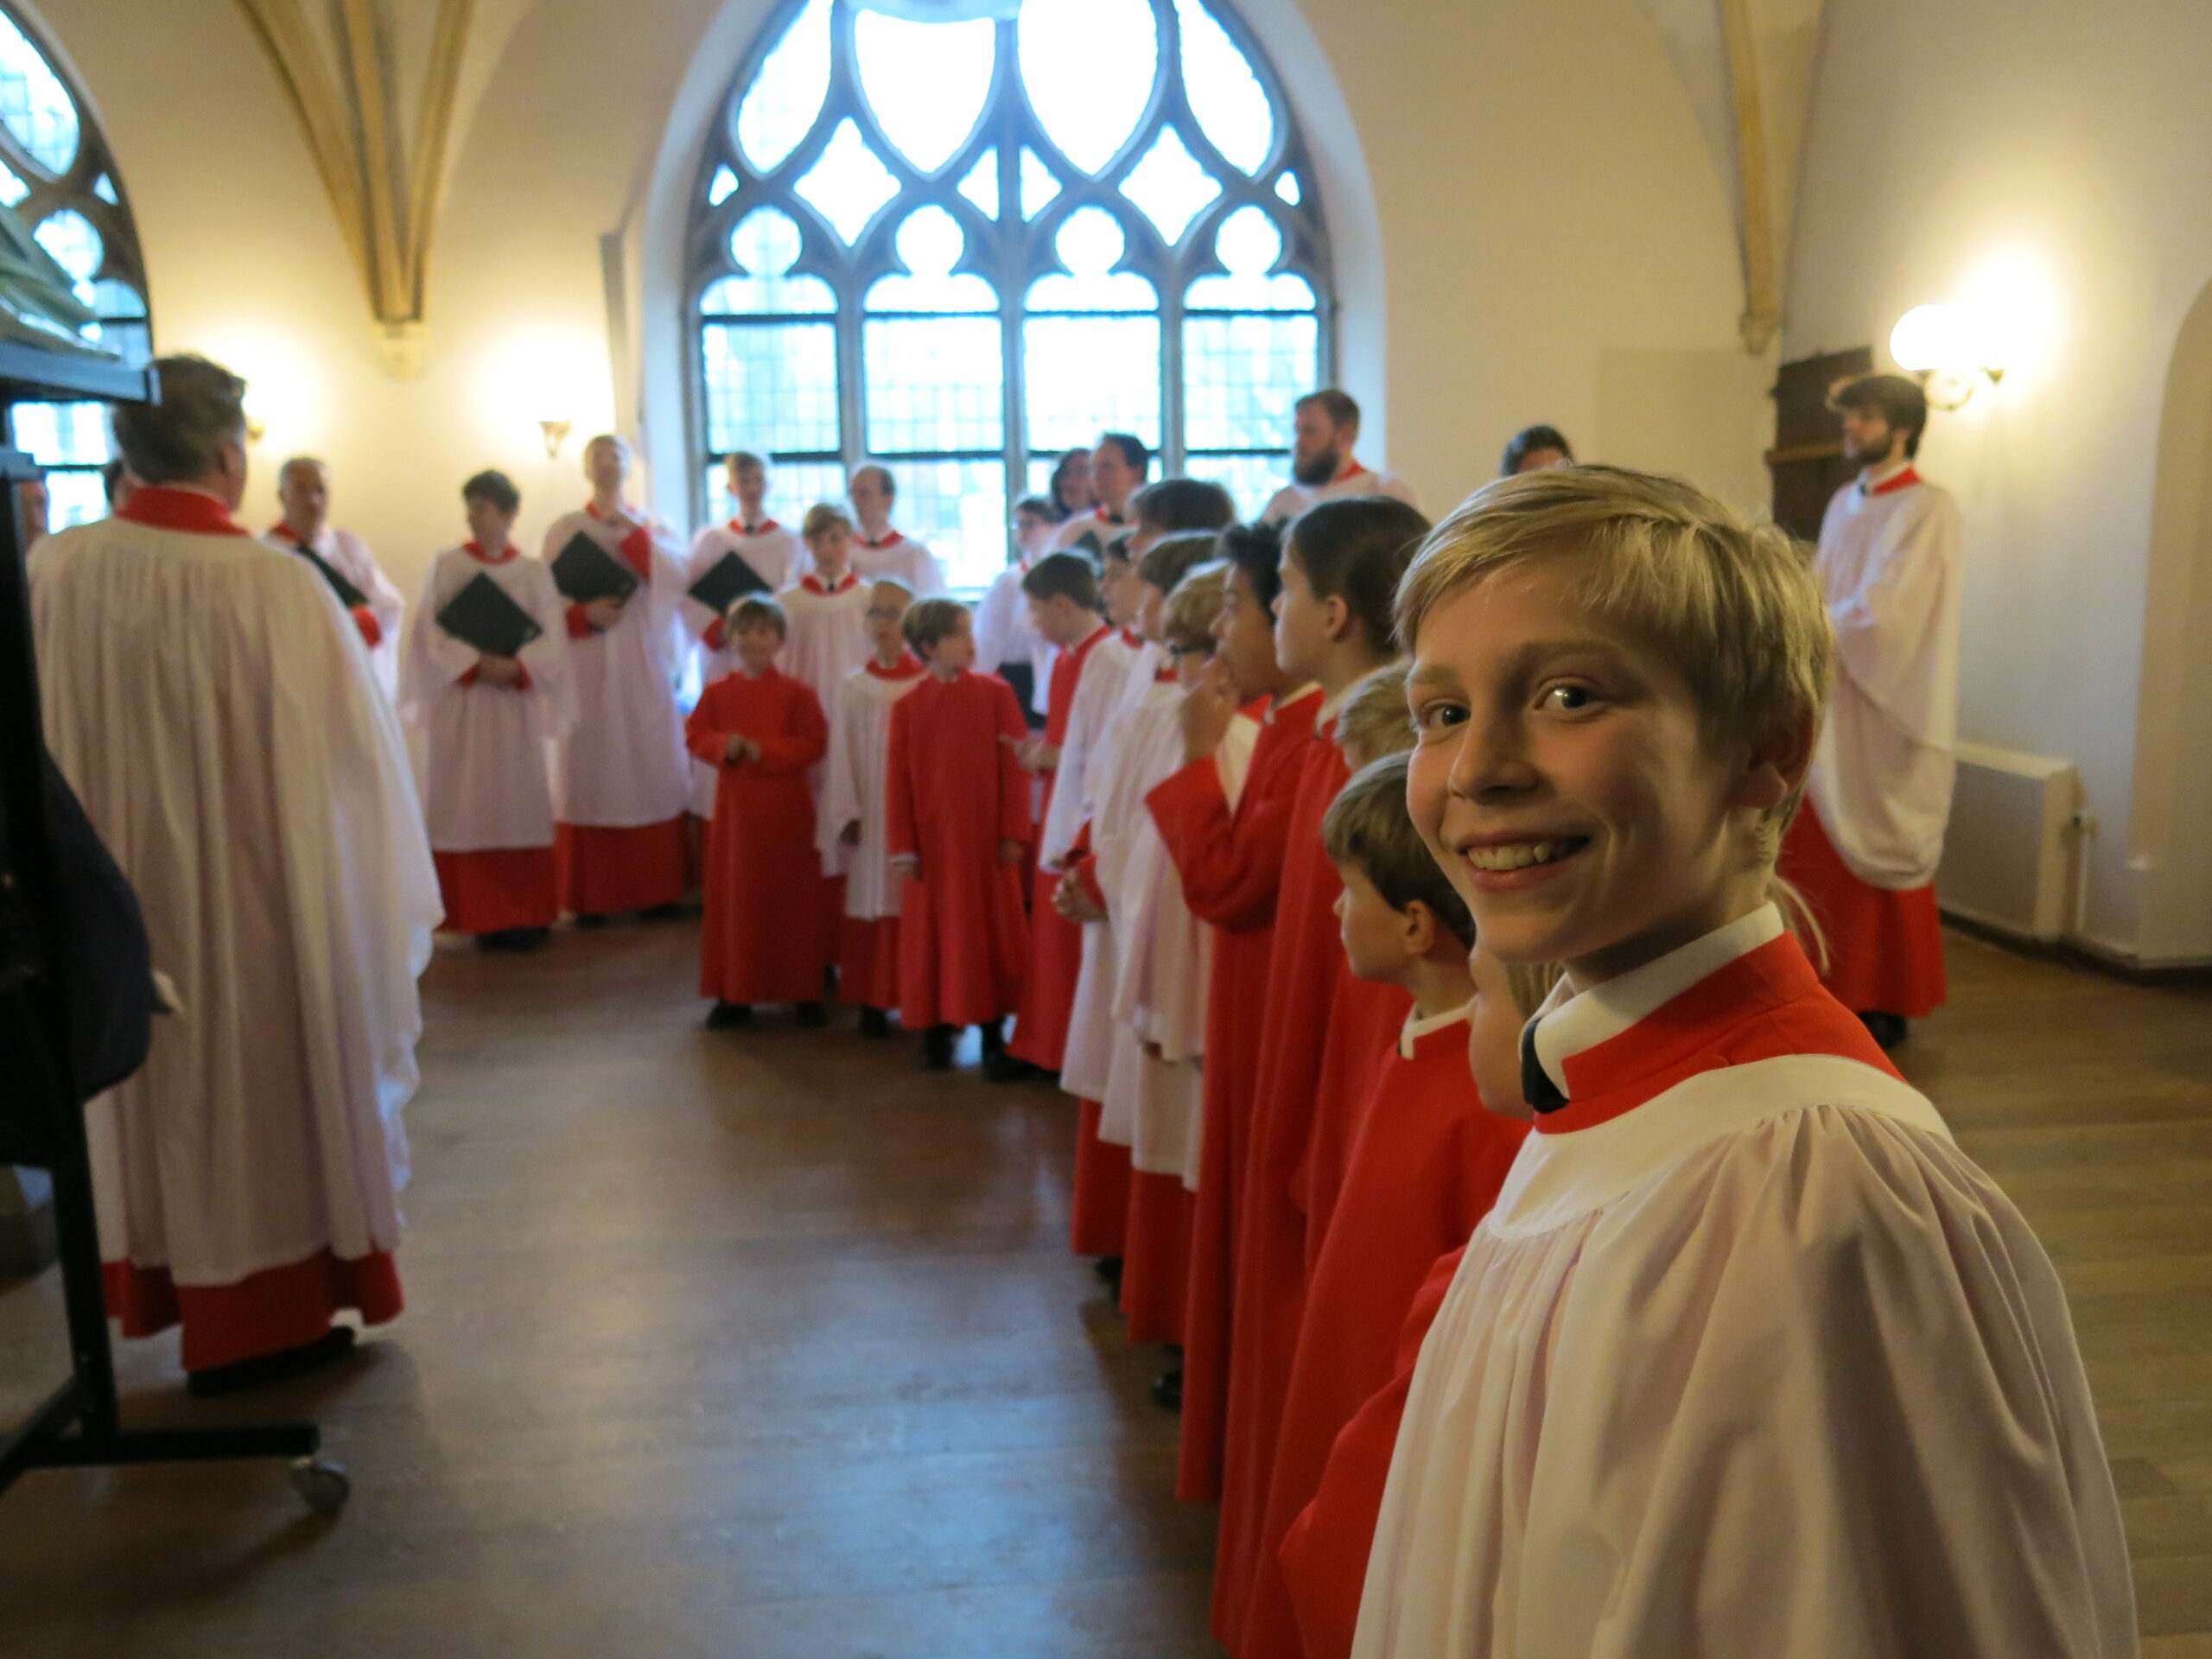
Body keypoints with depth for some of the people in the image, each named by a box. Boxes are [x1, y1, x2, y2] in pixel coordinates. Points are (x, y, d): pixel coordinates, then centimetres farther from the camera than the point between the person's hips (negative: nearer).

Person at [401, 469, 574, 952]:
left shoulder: (535, 572, 7)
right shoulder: (446, 565, 3)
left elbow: (552, 639, -1)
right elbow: (430, 634, -3)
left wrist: (516, 668, -18)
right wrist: (473, 665, -16)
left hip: (516, 703, 1)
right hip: (461, 702, -1)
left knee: (519, 802, 3)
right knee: (469, 804, -2)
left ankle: (524, 914, 9)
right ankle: (481, 915, 4)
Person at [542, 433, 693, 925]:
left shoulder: (650, 526, 11)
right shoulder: (566, 528, 7)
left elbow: (674, 584, -5)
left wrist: (635, 535, -13)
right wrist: (585, 616, -15)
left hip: (643, 663, 1)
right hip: (588, 666, -1)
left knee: (650, 767, -1)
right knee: (591, 769, -3)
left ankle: (656, 889, 6)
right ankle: (591, 897, 2)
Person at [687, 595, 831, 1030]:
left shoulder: (797, 692, -6)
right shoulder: (718, 692, 5)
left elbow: (815, 744, -10)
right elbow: (695, 734, 6)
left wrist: (765, 750, -19)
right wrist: (725, 746, -13)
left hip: (787, 811, -3)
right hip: (735, 807, 3)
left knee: (795, 900, 4)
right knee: (733, 900, 8)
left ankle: (805, 992, 15)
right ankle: (733, 994, 17)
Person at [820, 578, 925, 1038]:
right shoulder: (854, 688, 6)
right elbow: (841, 754, 5)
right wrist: (845, 814, -1)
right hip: (870, 816, 2)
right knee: (872, 899, 4)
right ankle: (873, 1000, 12)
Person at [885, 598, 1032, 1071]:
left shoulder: (997, 694, 0)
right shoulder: (907, 706, 1)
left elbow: (1015, 768, -2)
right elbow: (897, 781, 1)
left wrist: (1013, 833, -6)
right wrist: (902, 847, -3)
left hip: (988, 841, 0)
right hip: (931, 843, 0)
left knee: (992, 934, 7)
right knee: (932, 938, 7)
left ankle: (992, 1029, 19)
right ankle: (935, 1029, 18)